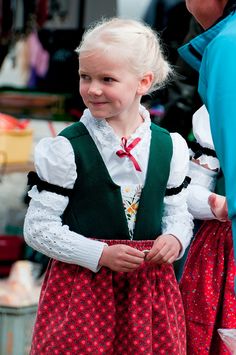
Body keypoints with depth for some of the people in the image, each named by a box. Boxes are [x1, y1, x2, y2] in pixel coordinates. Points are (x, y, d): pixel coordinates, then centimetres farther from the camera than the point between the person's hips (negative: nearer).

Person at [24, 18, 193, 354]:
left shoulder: (169, 147, 4)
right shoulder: (67, 148, -7)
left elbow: (178, 212, 15)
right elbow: (38, 228, -7)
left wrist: (174, 238, -8)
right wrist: (101, 254, -16)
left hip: (149, 284, 3)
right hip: (82, 284, -3)